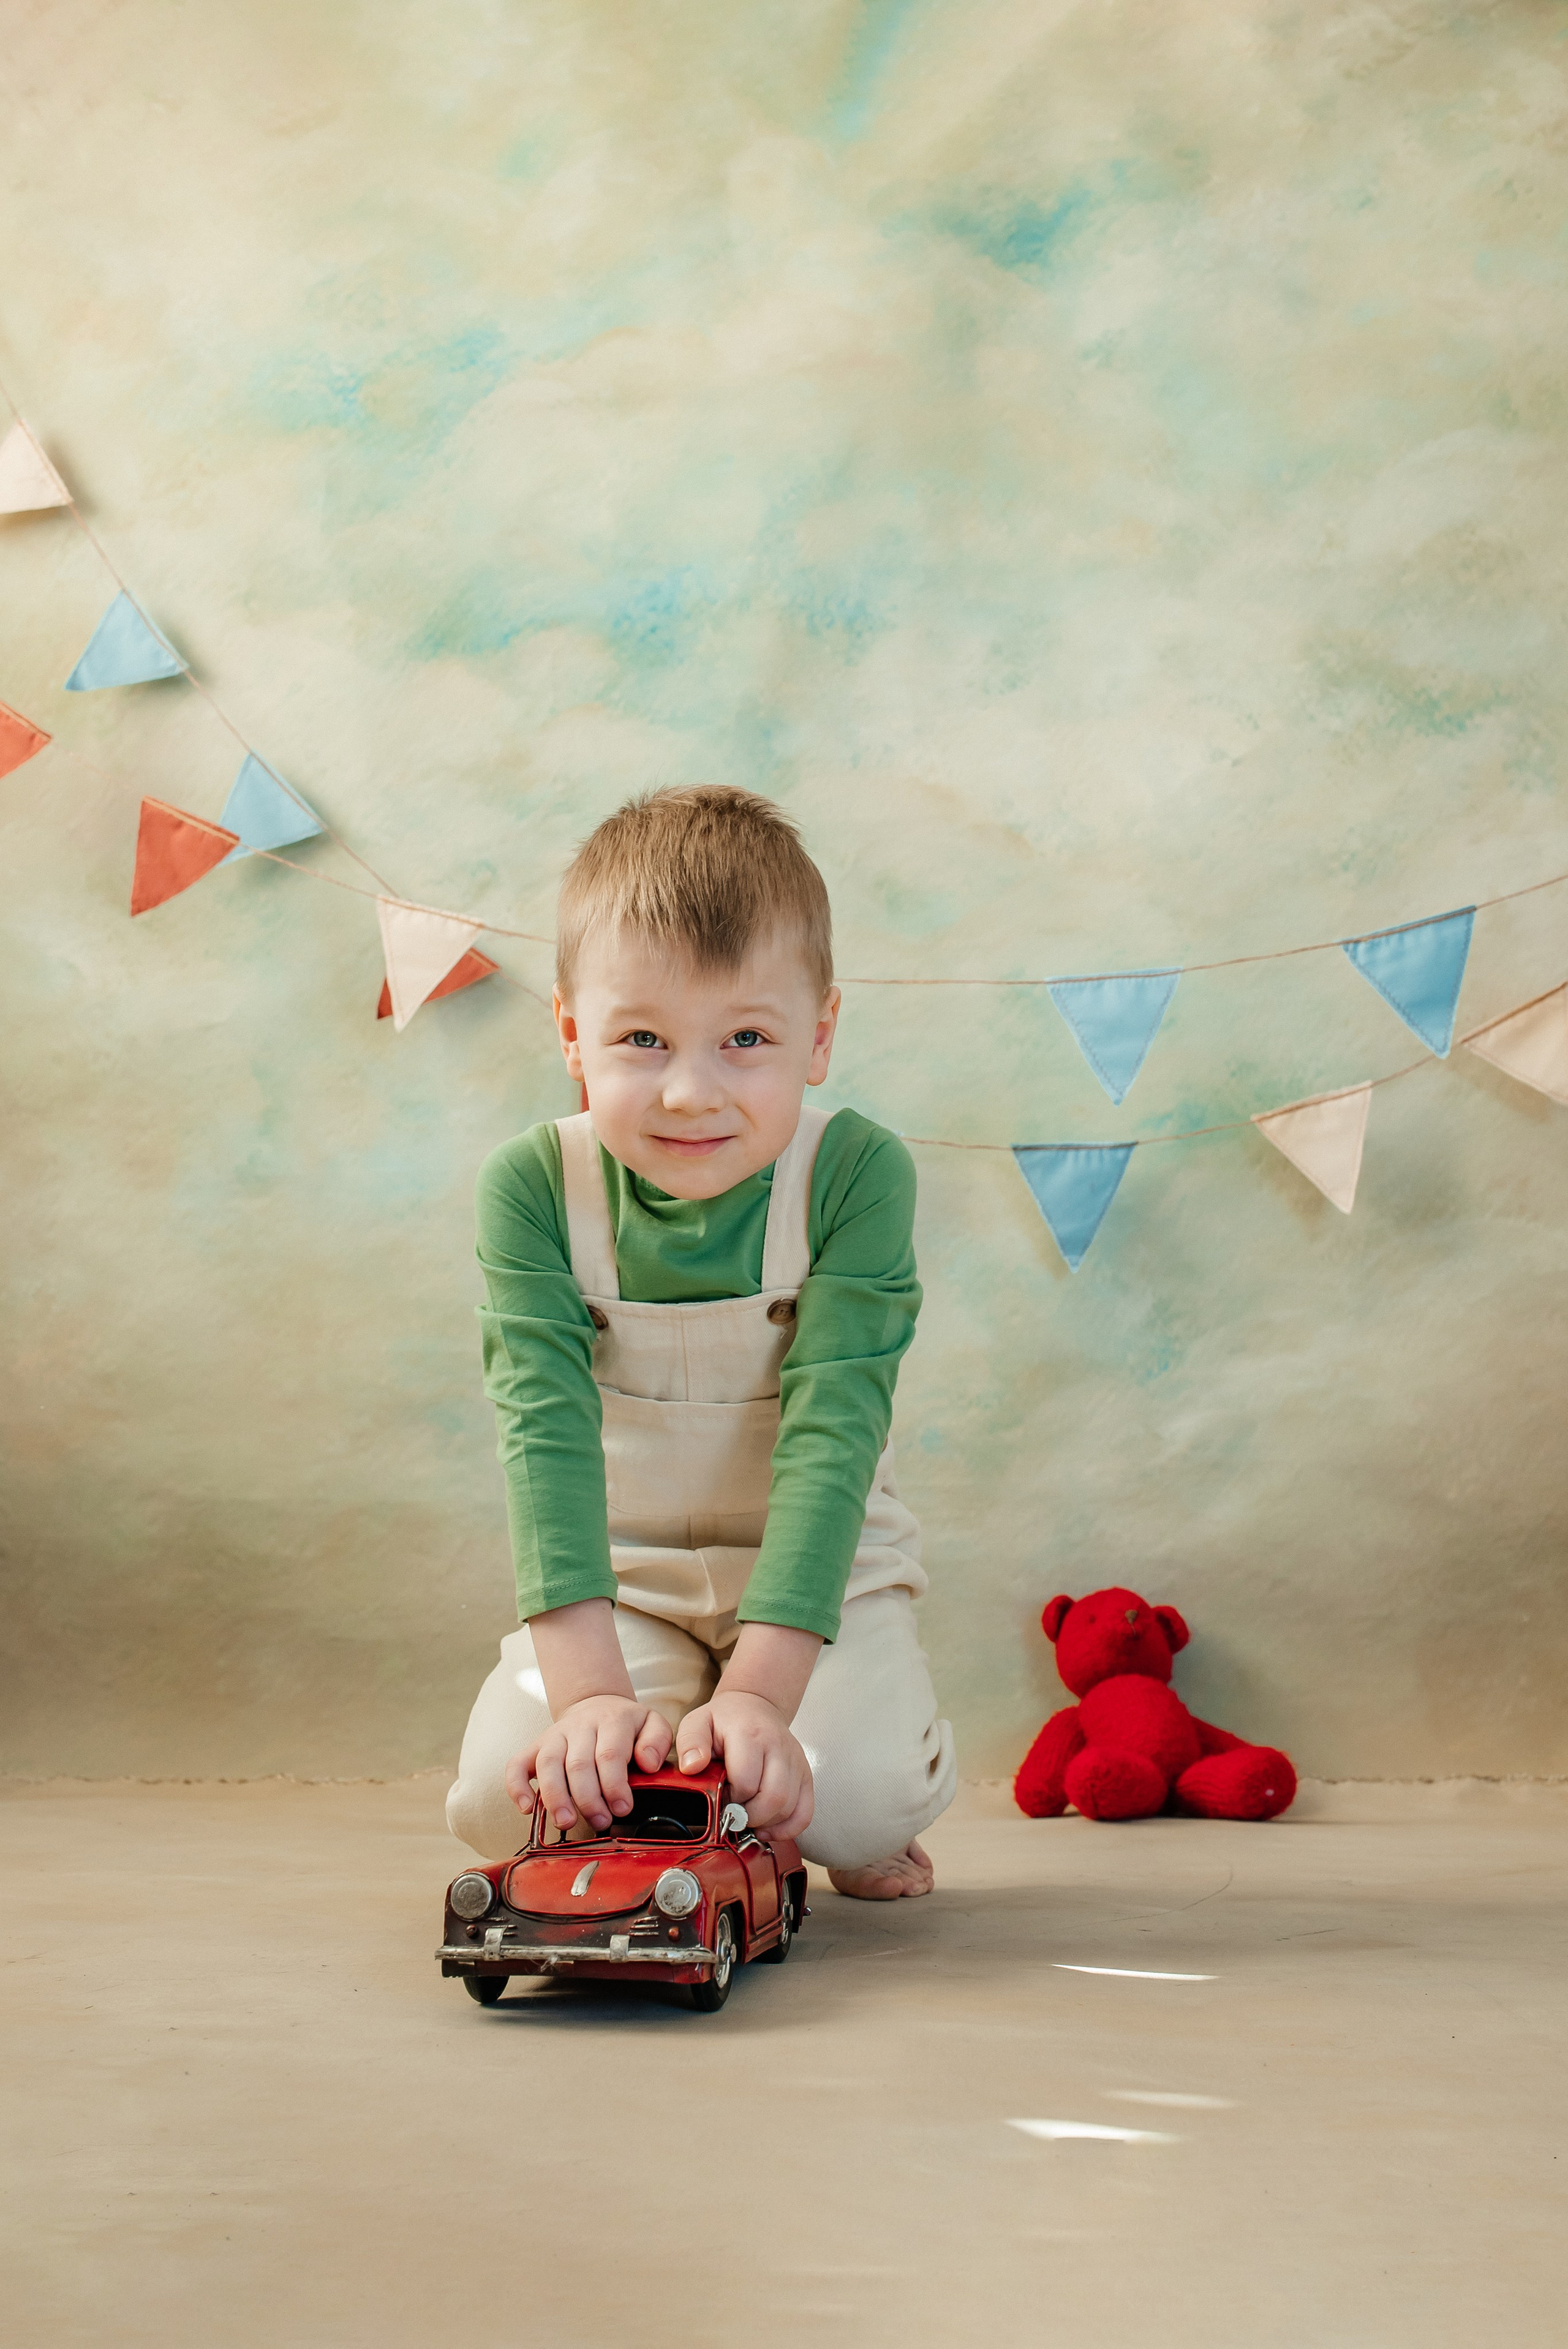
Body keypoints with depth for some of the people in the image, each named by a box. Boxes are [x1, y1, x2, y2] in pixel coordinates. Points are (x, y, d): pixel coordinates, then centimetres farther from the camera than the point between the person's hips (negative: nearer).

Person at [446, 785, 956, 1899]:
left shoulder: (857, 1174, -18)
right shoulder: (533, 1187, -15)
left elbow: (832, 1433, -24)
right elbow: (546, 1431, -23)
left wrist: (759, 1691, -35)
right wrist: (589, 1688, -35)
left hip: (817, 1568, -1)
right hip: (614, 1577, 1)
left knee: (860, 1796, -26)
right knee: (505, 1796, -23)